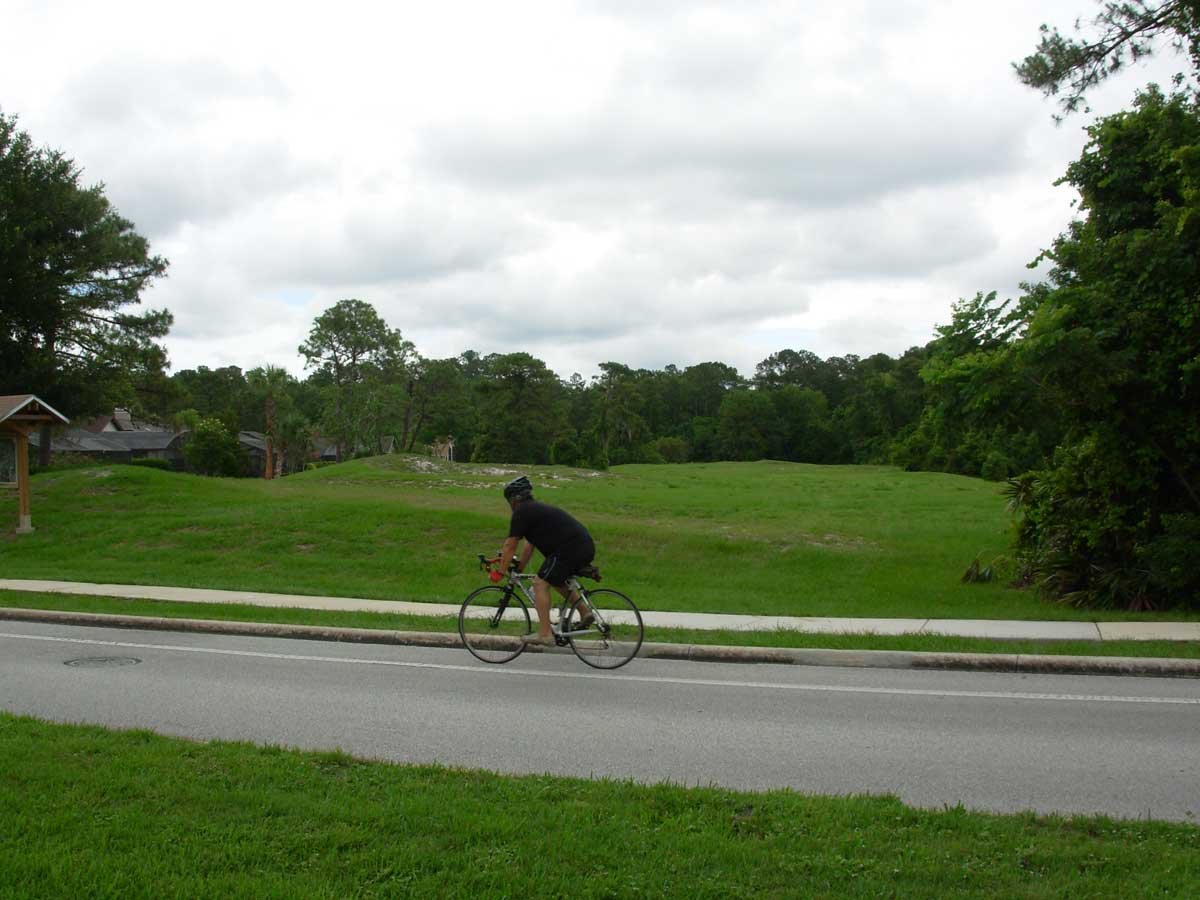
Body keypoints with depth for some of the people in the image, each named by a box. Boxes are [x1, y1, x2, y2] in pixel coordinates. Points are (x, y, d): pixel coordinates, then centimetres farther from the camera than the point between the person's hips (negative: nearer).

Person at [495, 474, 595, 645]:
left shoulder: (522, 512, -2)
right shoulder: (536, 509, 27)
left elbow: (510, 546, 0)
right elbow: (529, 546, 32)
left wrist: (500, 572, 9)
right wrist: (519, 569, 35)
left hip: (570, 549, -10)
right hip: (587, 548, 10)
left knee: (540, 584, -3)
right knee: (557, 581, 27)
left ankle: (545, 634, -6)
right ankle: (585, 613, 18)